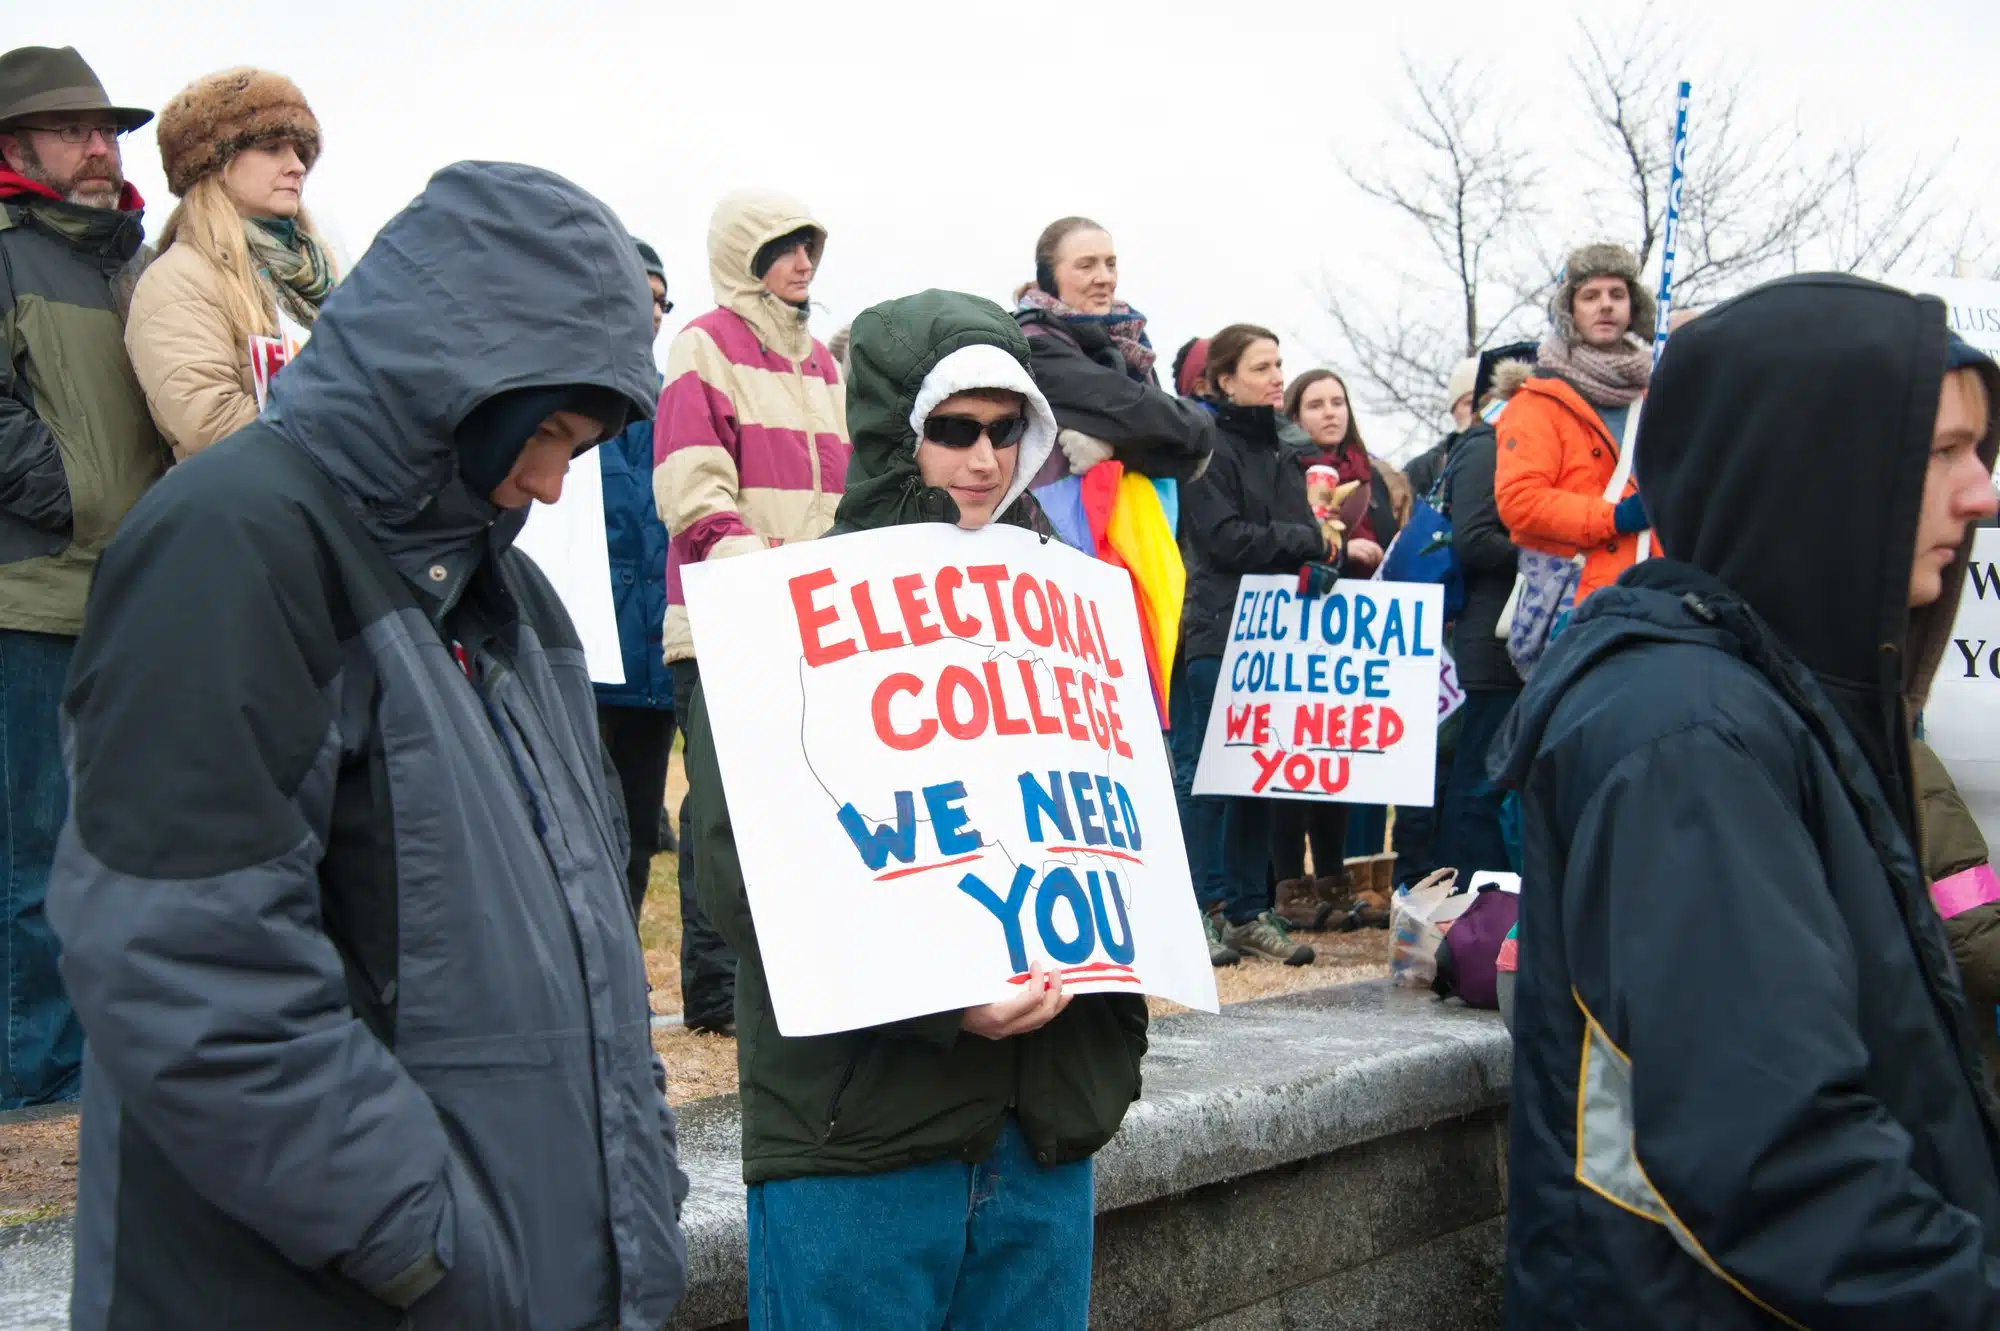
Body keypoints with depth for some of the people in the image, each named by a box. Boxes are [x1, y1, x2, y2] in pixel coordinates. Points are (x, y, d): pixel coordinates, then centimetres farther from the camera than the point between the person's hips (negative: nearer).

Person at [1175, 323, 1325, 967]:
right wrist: (1307, 538, -7)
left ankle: (1249, 912, 13)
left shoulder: (1277, 450, 19)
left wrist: (1323, 544, 1)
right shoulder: (1210, 447, -5)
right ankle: (1202, 910, 0)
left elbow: (1305, 537, 22)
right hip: (1217, 631, -7)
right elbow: (1224, 539, -13)